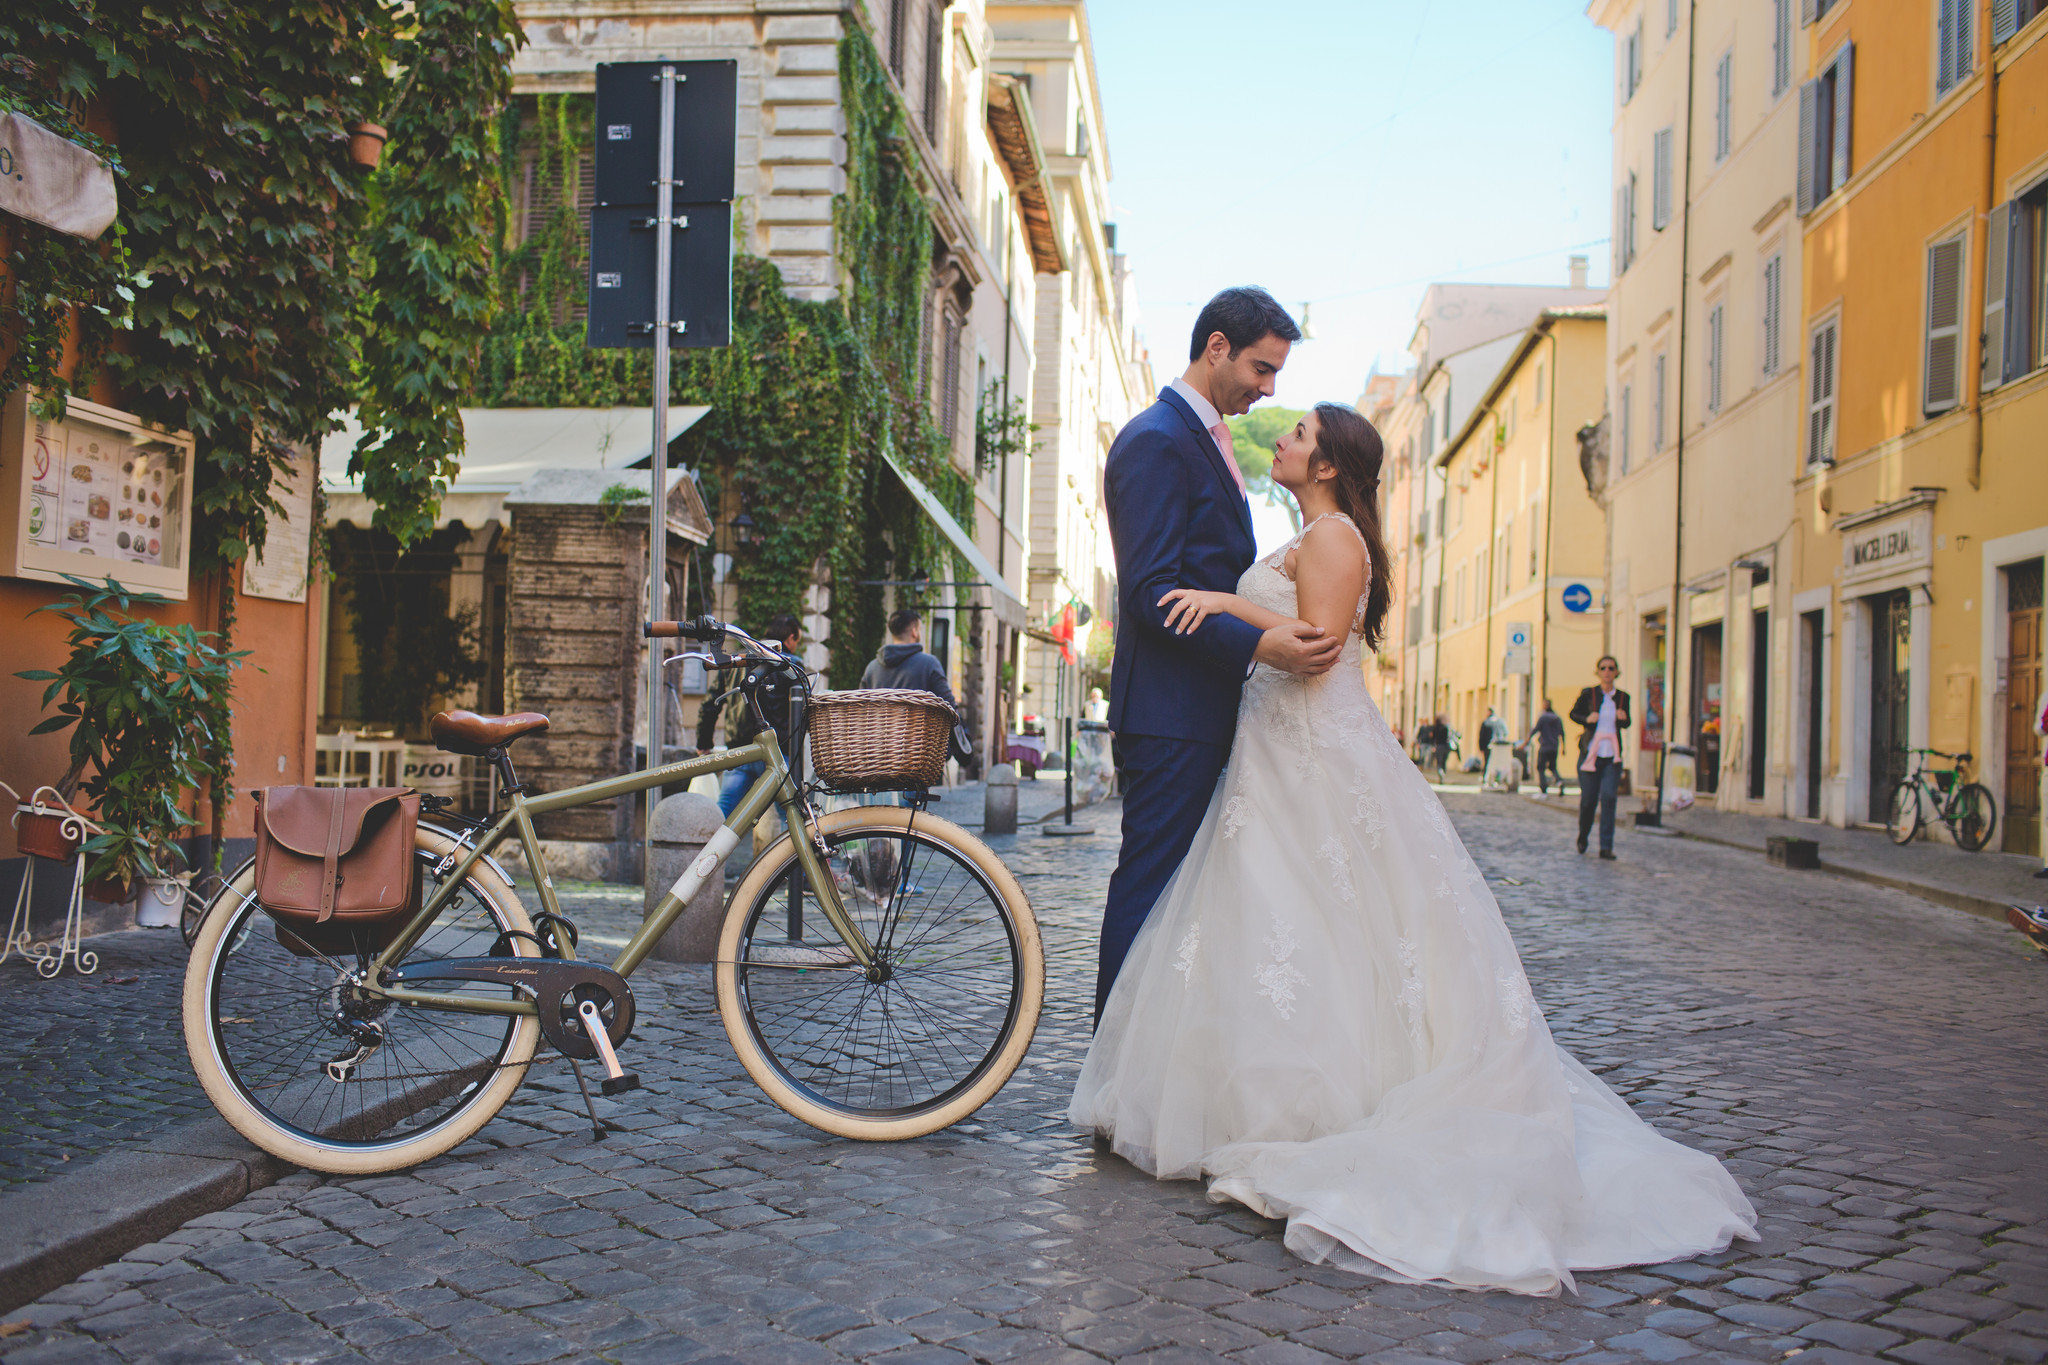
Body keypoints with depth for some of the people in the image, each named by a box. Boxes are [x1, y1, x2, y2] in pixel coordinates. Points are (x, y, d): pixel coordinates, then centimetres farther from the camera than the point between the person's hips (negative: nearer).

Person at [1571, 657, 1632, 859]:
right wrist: (1586, 719, -12)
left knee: (1608, 797, -12)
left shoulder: (1623, 697, 5)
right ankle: (1583, 835, 31)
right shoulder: (1588, 694, -1)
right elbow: (1574, 713, 9)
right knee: (1588, 799, 3)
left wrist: (1623, 719, -7)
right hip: (1590, 753, -1)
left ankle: (1606, 847, -8)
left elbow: (1626, 724, 17)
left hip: (1612, 756, 1)